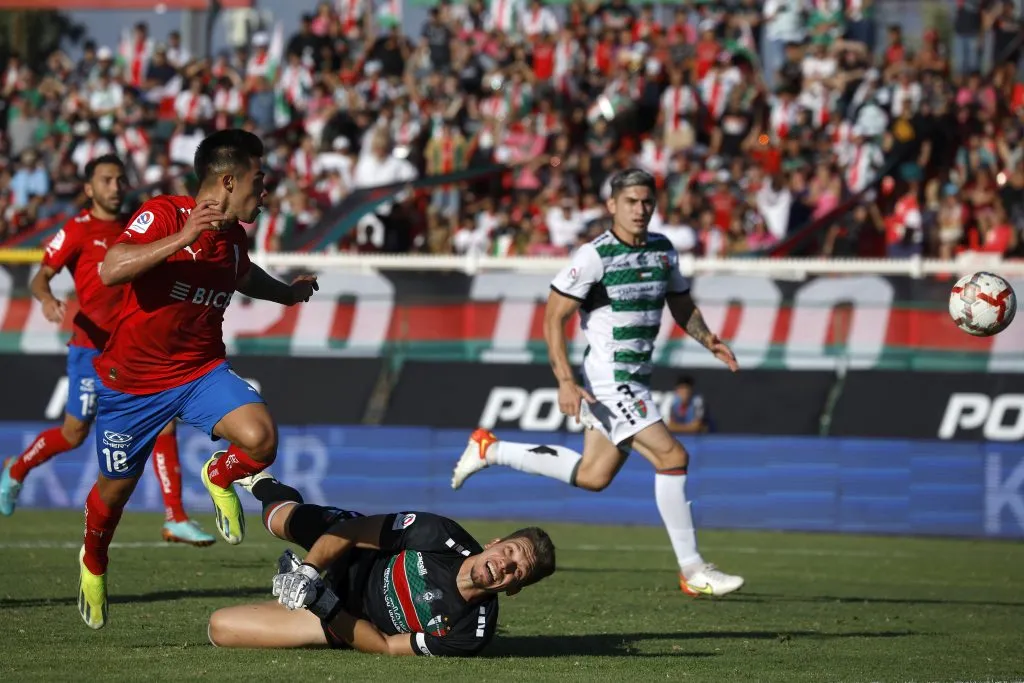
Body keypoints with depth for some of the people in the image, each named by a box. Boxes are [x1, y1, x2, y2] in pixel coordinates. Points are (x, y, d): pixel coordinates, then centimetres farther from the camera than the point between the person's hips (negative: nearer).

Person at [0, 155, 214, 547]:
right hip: (93, 347, -5)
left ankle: (176, 520, -5)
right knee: (75, 434, 3)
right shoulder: (78, 230, -6)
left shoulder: (131, 229, 12)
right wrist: (46, 298, -33)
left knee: (164, 423, -6)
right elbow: (41, 276, -11)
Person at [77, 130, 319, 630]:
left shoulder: (234, 237, 2)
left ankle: (220, 477, 10)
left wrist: (287, 293, 29)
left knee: (260, 439, -25)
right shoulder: (163, 214, -19)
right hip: (131, 381, -4)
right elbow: (111, 270, -36)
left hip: (202, 372, 4)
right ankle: (93, 563, 45)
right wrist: (181, 239, -41)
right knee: (115, 490, 13)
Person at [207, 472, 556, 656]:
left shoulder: (470, 633, -34)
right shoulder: (441, 536, -29)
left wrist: (325, 606, -36)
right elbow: (349, 532, -18)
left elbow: (386, 647, -25)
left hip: (354, 624, -1)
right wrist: (307, 571, -33)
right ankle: (260, 482, 47)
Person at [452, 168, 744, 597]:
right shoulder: (594, 256, -13)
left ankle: (489, 450, 30)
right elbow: (554, 318, -11)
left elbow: (682, 306, 22)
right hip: (608, 379, -9)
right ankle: (692, 571, -10)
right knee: (672, 456, -16)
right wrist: (565, 381, -20)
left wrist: (709, 341, 3)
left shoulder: (663, 251, 9)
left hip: (636, 379, 9)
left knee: (593, 476, 15)